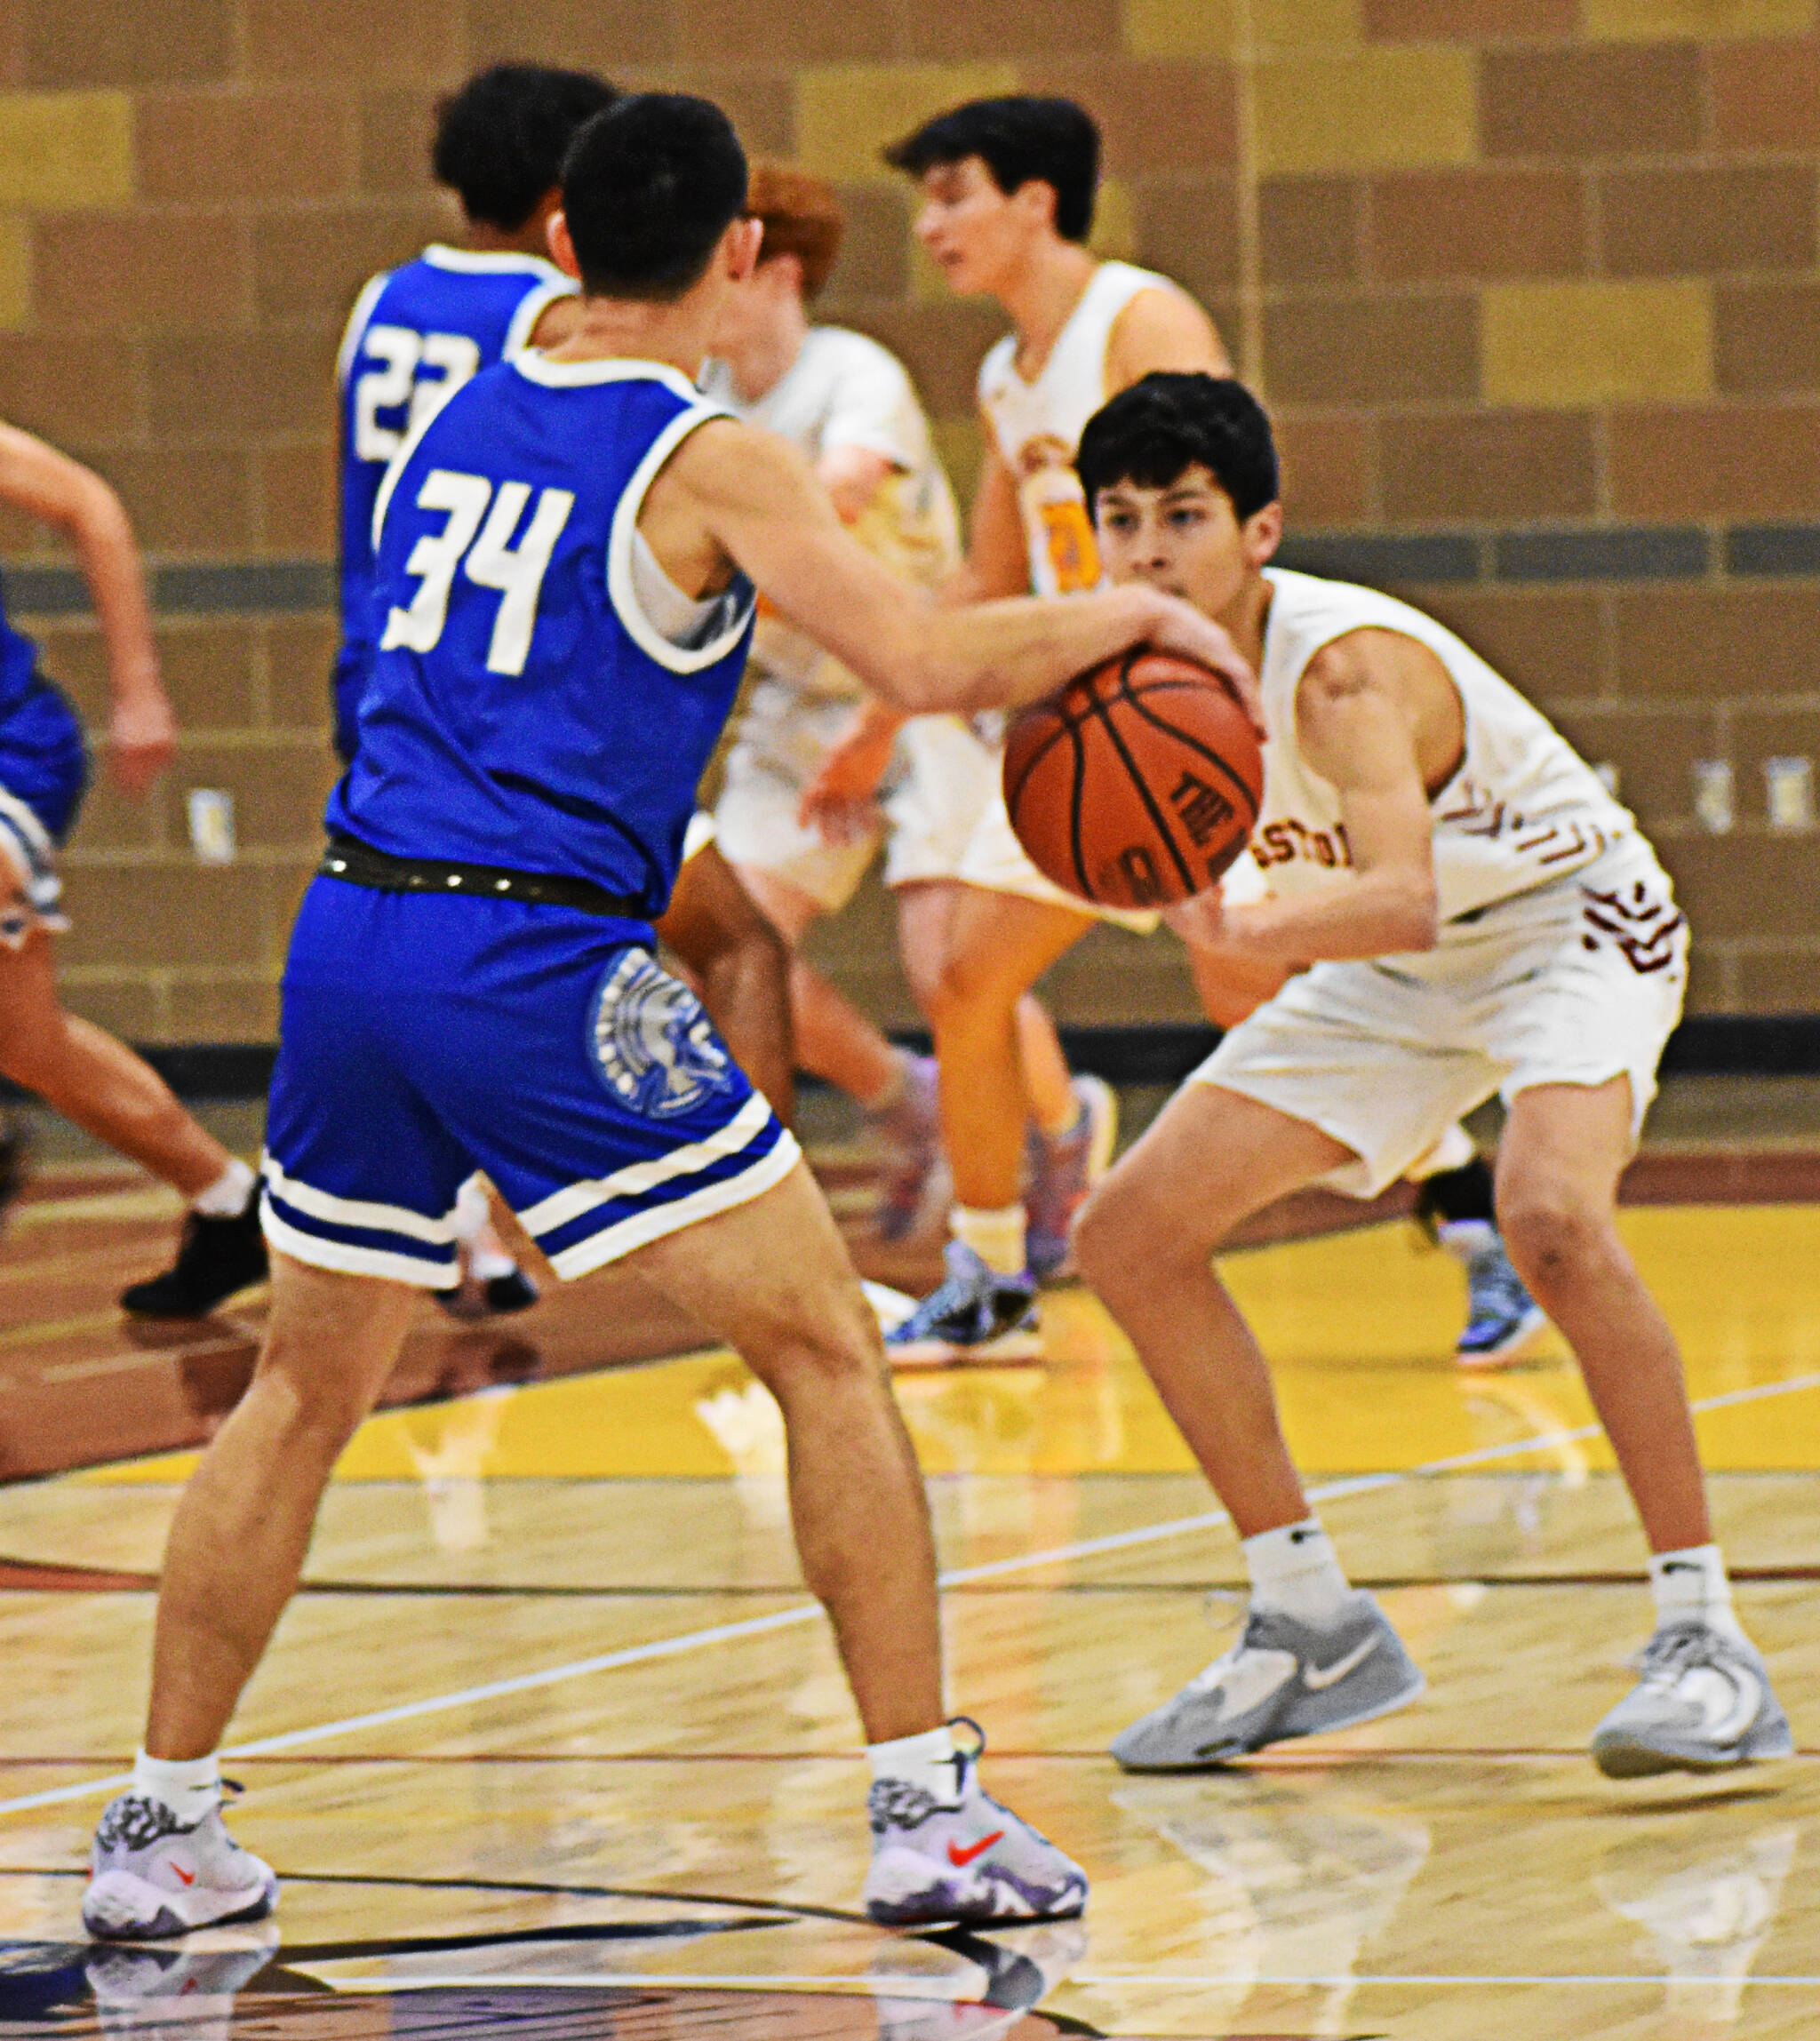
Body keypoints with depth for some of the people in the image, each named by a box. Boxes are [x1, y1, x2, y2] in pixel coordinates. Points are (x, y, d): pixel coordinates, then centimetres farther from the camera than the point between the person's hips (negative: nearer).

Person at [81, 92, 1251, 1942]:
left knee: (304, 1390, 19)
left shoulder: (455, 420, 15)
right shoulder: (708, 465, -4)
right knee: (825, 1354, 2)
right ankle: (926, 1814, -2)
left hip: (351, 939, 6)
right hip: (540, 967, -6)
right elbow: (925, 663, -12)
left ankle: (160, 1829, 20)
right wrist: (1124, 617, 4)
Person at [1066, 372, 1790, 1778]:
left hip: (1573, 924, -8)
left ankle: (1707, 1644, -28)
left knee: (1553, 1220, -36)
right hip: (1398, 975, 8)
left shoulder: (1346, 664, -32)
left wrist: (1247, 928, -64)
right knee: (1131, 1235, 0)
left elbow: (1404, 901, -49)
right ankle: (1314, 1629, 11)